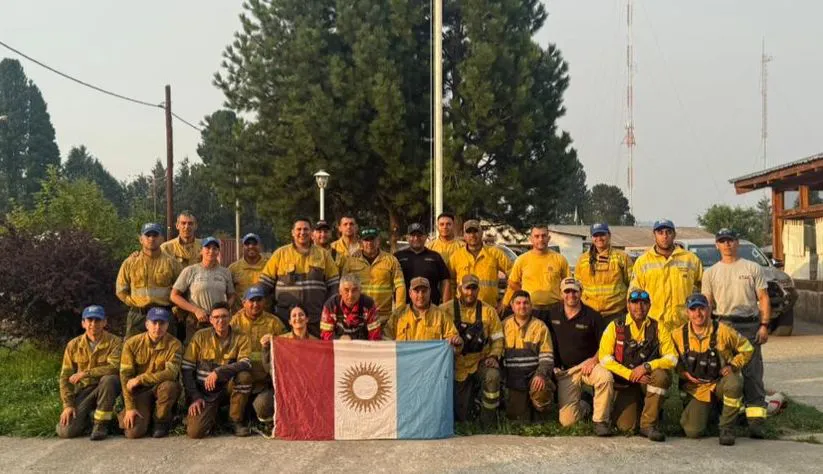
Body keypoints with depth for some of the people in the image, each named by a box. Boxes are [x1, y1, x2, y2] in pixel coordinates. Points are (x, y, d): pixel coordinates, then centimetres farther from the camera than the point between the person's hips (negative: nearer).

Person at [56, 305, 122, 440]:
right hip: (84, 390, 2)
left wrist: (85, 373, -25)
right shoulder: (73, 345, 0)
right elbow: (65, 377, 0)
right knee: (65, 431, -17)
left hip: (106, 388, -2)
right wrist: (68, 404, -10)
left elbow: (115, 367, -26)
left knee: (109, 379, -37)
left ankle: (101, 424, -19)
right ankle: (84, 418, 20)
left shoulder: (114, 342, -9)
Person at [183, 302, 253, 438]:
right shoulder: (200, 336, -2)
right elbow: (187, 369, -1)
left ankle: (237, 420, -9)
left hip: (228, 389, 1)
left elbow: (245, 364, -19)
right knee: (194, 432, -22)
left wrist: (218, 372, -31)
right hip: (204, 392, -1)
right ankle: (211, 416, 15)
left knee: (244, 375, -31)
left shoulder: (241, 338, -3)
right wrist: (194, 397, -9)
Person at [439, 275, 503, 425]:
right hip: (458, 366, 0)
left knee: (493, 375, -36)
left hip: (481, 361, 0)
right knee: (461, 416, 1)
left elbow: (497, 338, 4)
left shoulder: (488, 311, 2)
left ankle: (488, 422, -16)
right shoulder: (446, 309, -4)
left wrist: (494, 356, -11)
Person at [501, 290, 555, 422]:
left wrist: (541, 374, -19)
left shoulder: (540, 326, 1)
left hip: (534, 375, -1)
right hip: (513, 378, 1)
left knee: (542, 391, -32)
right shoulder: (504, 326, 6)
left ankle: (539, 417, -1)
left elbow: (547, 356, -5)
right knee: (518, 418, -2)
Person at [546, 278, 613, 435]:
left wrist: (595, 359, -16)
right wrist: (553, 366, 4)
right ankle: (584, 405, 26)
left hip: (587, 364, -1)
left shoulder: (592, 316, -3)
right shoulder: (552, 312, 3)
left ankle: (600, 421, -18)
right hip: (564, 371, 1)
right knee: (567, 421, -10)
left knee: (606, 377, -38)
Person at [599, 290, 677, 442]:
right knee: (626, 426, -17)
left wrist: (647, 366, -22)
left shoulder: (658, 328, 1)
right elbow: (605, 358, -10)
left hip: (649, 380, 1)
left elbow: (672, 358, -6)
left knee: (661, 375, -33)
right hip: (625, 383, -1)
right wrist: (631, 374, -19)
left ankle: (648, 424, -18)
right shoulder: (615, 327, -3)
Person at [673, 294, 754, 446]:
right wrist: (683, 373, -9)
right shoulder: (678, 335, -7)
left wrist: (733, 366, -12)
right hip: (697, 388, 2)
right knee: (692, 431, -13)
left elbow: (747, 349, 1)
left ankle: (727, 428, -16)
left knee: (734, 384, -39)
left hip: (721, 382, -1)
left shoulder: (722, 331, -12)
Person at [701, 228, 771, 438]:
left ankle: (756, 420, -6)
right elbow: (707, 303, 11)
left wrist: (764, 325, -6)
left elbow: (763, 298, 5)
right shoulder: (711, 272, 12)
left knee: (753, 373, -5)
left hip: (750, 325, -1)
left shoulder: (753, 268, 9)